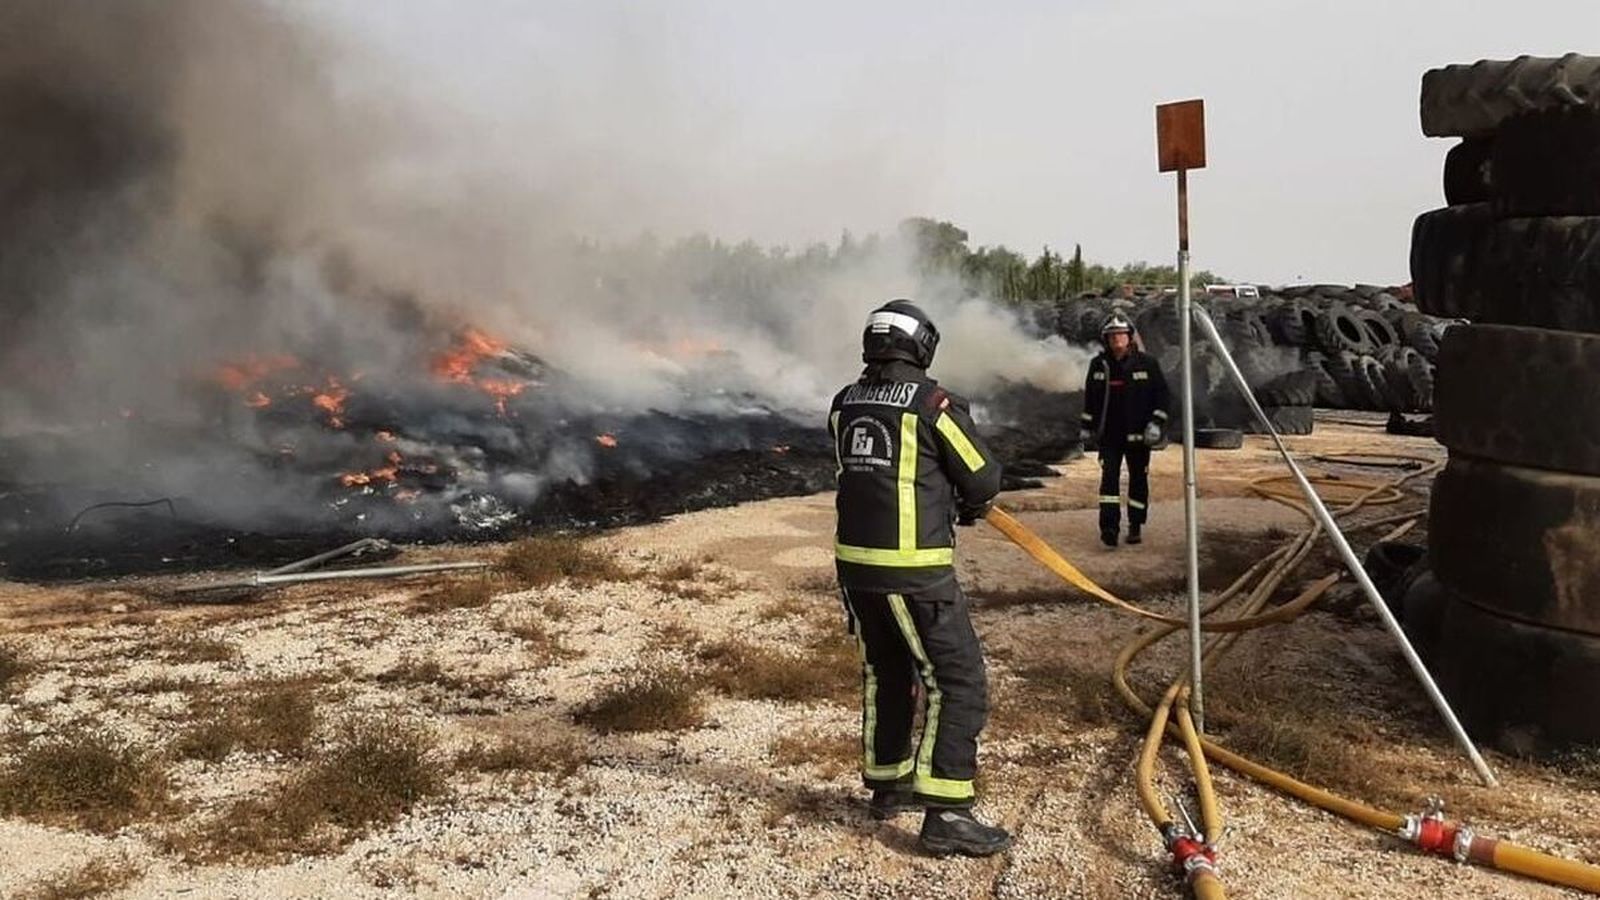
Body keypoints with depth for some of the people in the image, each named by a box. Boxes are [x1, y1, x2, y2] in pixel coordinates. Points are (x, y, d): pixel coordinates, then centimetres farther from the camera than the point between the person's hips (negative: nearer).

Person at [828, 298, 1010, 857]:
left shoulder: (844, 404, 6)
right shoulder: (935, 404, -11)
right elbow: (984, 481, -3)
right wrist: (968, 506, 19)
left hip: (854, 561, 7)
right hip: (915, 570, -7)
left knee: (884, 675, 21)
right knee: (957, 683, 1)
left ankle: (887, 786, 34)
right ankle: (945, 814, -2)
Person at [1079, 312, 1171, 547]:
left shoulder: (1147, 363, -3)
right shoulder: (1098, 365, 4)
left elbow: (1161, 394, 2)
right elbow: (1089, 397, 13)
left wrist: (1156, 423, -7)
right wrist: (1087, 427, 13)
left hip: (1138, 433, -1)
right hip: (1109, 433, 1)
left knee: (1138, 479, 6)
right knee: (1109, 477, -10)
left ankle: (1135, 526, 19)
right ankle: (1109, 527, -12)